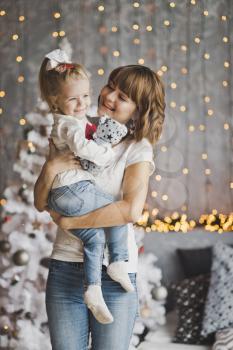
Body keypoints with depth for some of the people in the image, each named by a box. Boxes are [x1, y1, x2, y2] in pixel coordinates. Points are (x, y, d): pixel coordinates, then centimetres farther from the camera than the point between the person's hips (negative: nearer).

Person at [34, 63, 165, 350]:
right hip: (65, 267, 3)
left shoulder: (138, 149, -4)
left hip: (114, 272, -3)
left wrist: (68, 220, -15)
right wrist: (50, 169, -15)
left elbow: (131, 210, -20)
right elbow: (41, 203, 5)